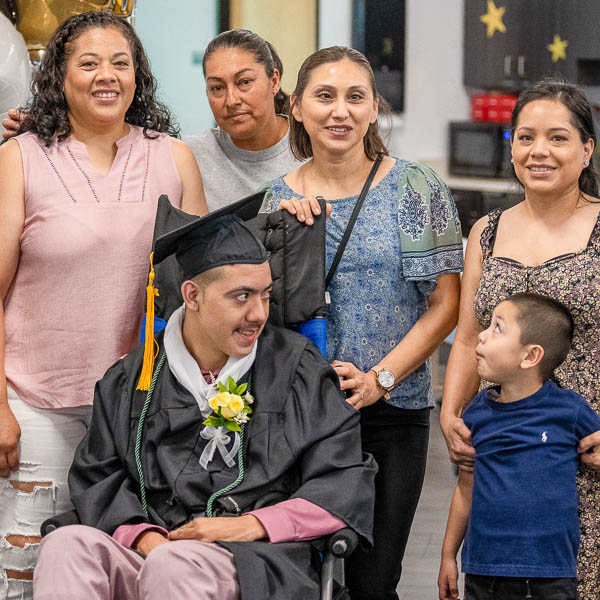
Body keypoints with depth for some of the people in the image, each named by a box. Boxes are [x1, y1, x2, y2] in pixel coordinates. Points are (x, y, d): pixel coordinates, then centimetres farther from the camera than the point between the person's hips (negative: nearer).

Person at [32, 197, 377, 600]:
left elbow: (346, 484, 5)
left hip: (256, 564, -3)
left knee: (178, 564, -38)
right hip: (152, 553, 3)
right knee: (67, 546, -29)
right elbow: (98, 477, 14)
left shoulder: (299, 371, 9)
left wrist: (250, 525, -6)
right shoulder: (132, 381, 14)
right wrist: (144, 536, -7)